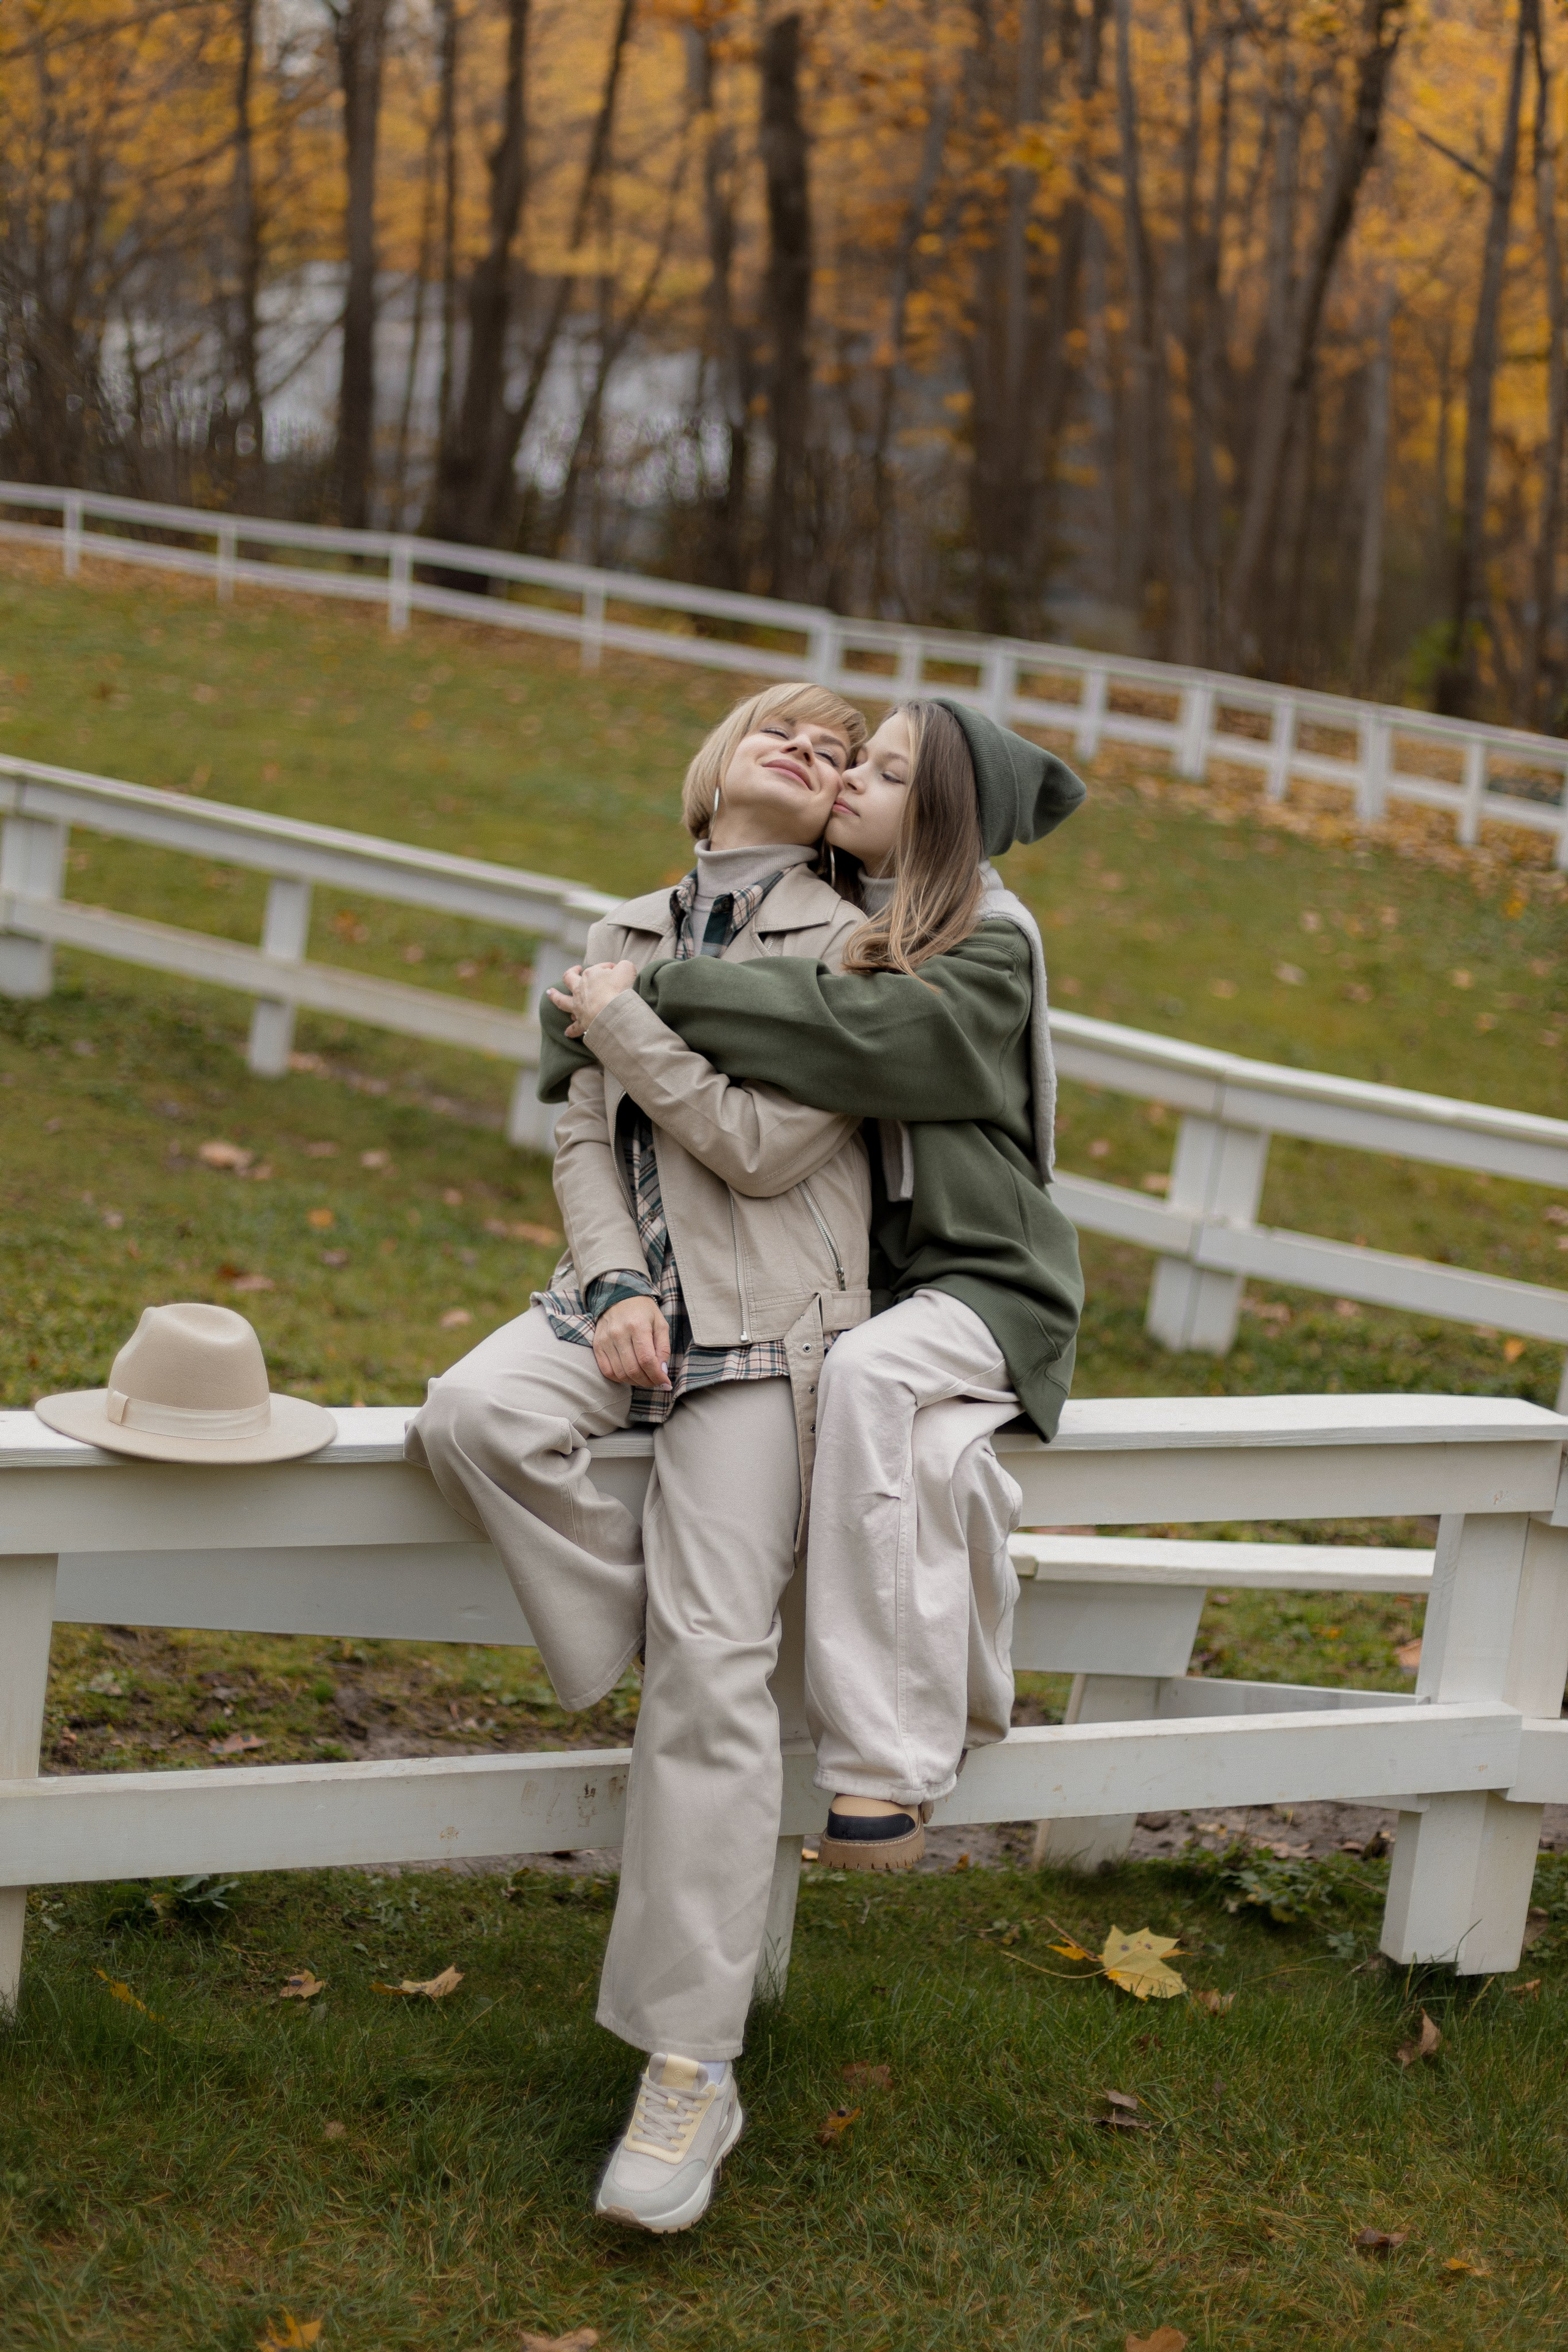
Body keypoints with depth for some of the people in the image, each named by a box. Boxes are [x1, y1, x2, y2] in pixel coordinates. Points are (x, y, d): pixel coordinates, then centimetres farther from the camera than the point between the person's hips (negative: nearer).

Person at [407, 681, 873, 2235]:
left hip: (761, 1321, -4)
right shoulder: (625, 935, 17)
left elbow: (768, 1146, -8)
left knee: (713, 1664, -15)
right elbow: (584, 1138, 11)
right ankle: (664, 1658, -6)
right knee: (471, 1414, -31)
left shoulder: (851, 946, 2)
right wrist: (615, 1286, -6)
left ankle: (690, 2067, -13)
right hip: (627, 1287, 5)